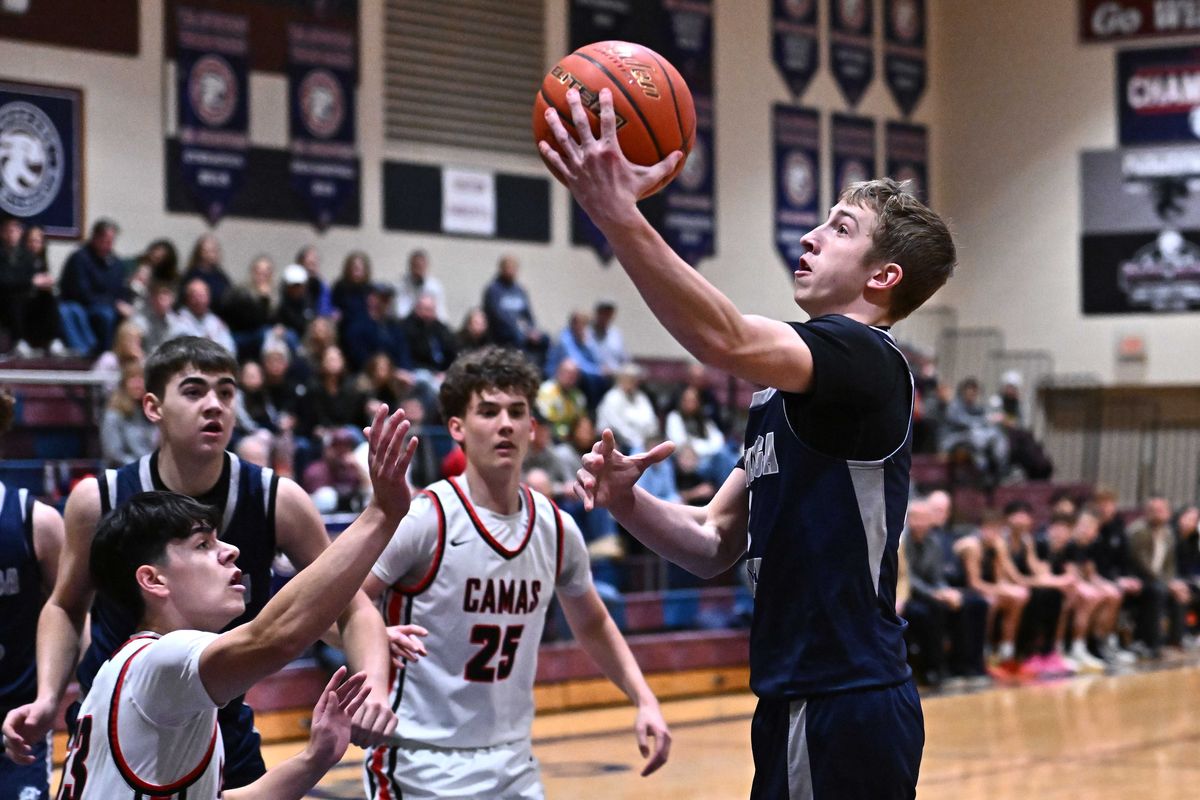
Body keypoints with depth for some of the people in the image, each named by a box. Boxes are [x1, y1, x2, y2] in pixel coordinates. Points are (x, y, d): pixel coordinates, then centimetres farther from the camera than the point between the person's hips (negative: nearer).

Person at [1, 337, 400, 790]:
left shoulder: (277, 502, -14)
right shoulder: (98, 501, -13)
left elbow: (353, 610, -6)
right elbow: (65, 608, 5)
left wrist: (374, 688, -24)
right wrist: (47, 698, -10)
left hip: (224, 736, 0)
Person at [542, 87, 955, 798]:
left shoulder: (866, 358, -12)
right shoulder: (787, 392, 18)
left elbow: (726, 341, -31)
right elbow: (714, 544, 15)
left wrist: (617, 213, -37)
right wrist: (627, 503, -4)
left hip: (845, 707, -9)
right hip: (800, 702, 9)